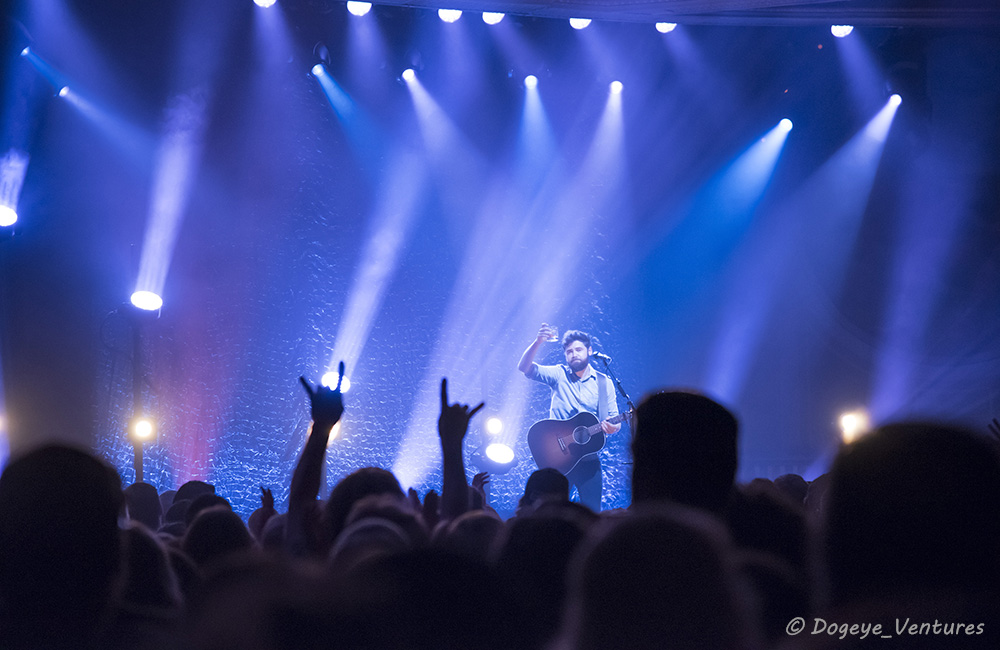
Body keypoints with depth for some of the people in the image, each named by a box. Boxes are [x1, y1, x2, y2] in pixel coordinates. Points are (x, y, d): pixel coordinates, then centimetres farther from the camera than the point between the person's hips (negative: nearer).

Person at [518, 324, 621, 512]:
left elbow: (614, 419, 8)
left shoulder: (604, 383, 9)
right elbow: (524, 367, -10)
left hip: (589, 459, 2)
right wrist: (538, 342, -26)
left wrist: (612, 426, -17)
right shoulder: (559, 375, 4)